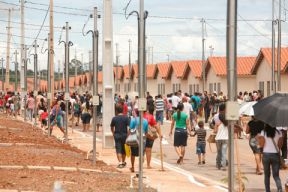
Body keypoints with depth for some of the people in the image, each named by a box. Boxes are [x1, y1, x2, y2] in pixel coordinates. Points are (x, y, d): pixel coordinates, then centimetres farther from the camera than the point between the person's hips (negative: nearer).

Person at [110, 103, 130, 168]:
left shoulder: (114, 118, -3)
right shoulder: (126, 118, -6)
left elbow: (112, 127, 10)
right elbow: (129, 127, -12)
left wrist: (113, 133, 26)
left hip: (117, 136, -1)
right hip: (124, 135, 1)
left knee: (118, 150, -1)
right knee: (124, 149, 16)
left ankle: (120, 162, -14)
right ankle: (123, 162, 28)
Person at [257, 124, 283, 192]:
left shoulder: (263, 132, -5)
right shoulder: (279, 133, 0)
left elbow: (262, 144, -7)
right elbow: (280, 145, 0)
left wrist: (258, 138, 9)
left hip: (266, 154, -1)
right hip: (275, 154, 1)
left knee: (267, 175, 13)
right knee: (276, 175, 3)